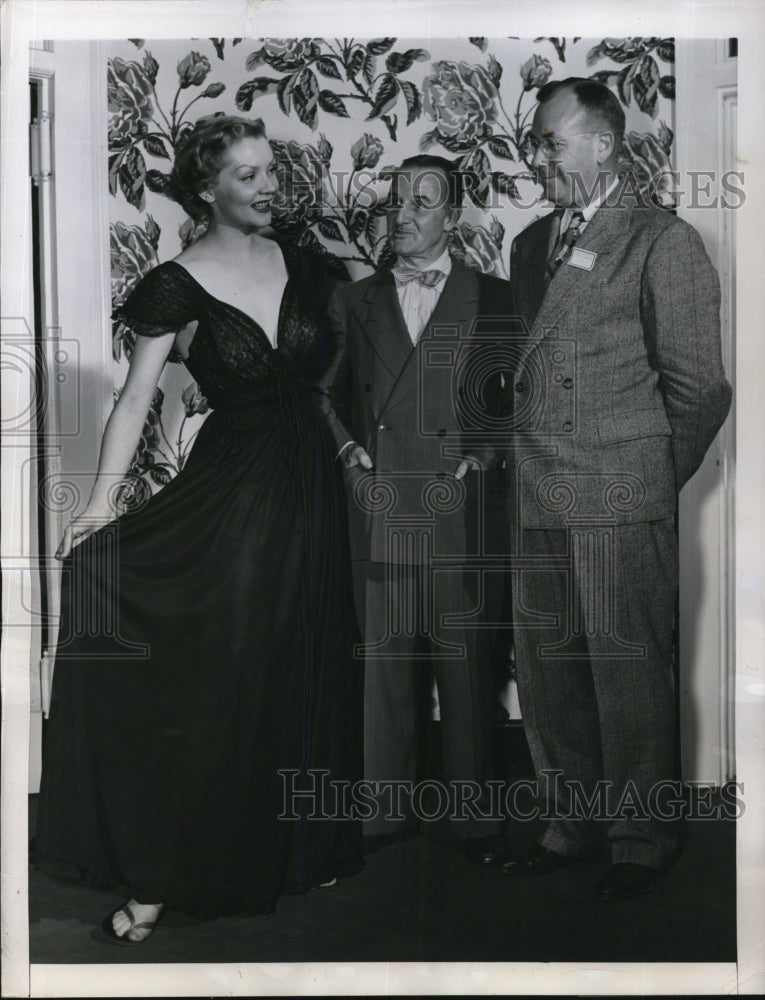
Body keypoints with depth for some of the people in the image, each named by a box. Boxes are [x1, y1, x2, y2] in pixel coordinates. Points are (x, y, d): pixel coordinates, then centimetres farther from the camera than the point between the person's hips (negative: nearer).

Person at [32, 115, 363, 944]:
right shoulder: (177, 286, -8)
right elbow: (135, 399, -11)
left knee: (306, 675, 11)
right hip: (229, 494, -4)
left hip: (308, 487, 4)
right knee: (217, 683, -3)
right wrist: (102, 502, -19)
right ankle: (161, 876, 9)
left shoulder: (303, 267, 5)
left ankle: (302, 846, 28)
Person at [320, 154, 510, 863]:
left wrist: (480, 454, -3)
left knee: (465, 664, 1)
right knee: (386, 660, 6)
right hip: (378, 511, 2)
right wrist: (348, 447, 3)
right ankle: (391, 805, 17)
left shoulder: (492, 299, 7)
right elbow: (328, 392, 18)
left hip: (459, 511, -2)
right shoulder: (353, 301, 14)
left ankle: (472, 810, 13)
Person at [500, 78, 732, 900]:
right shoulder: (532, 243, 16)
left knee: (627, 671, 1)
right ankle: (572, 826, 27)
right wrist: (526, 455, 10)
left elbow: (698, 388, -4)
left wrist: (653, 480, 2)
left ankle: (642, 841, 17)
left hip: (621, 503, -6)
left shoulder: (664, 243, -4)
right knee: (545, 666, 11)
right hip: (535, 498, 6)